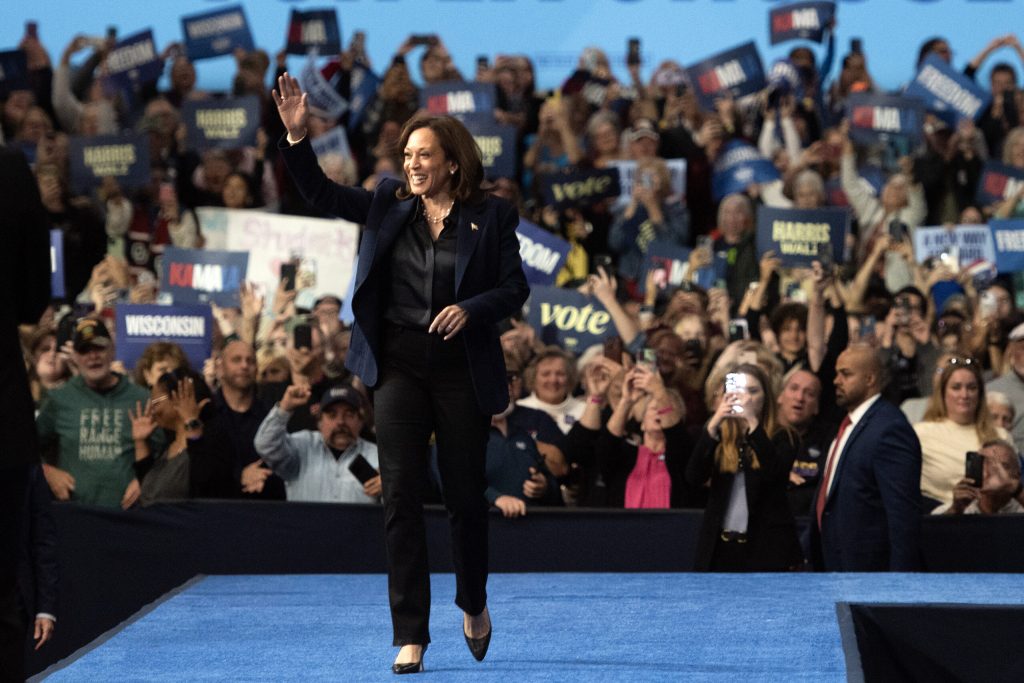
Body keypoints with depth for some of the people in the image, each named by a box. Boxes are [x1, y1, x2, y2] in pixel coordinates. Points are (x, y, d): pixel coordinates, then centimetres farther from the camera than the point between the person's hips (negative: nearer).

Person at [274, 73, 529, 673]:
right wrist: (298, 137, -8)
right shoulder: (389, 207, 8)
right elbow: (321, 194, 6)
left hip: (463, 371, -2)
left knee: (466, 494, 7)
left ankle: (474, 603, 35)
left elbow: (516, 288, -2)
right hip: (399, 367, 2)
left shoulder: (491, 217, 0)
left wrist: (471, 308, -20)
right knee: (401, 498, -3)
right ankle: (411, 635, -1)